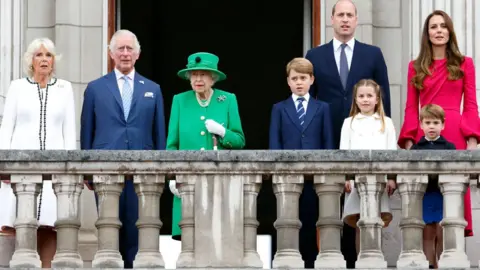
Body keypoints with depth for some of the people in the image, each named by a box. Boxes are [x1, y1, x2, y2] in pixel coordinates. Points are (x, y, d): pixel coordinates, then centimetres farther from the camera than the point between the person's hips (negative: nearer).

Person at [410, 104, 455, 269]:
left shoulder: (449, 147, 4)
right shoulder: (415, 149, 7)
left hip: (443, 195, -1)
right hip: (424, 196, 1)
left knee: (442, 235, 1)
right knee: (428, 235, 6)